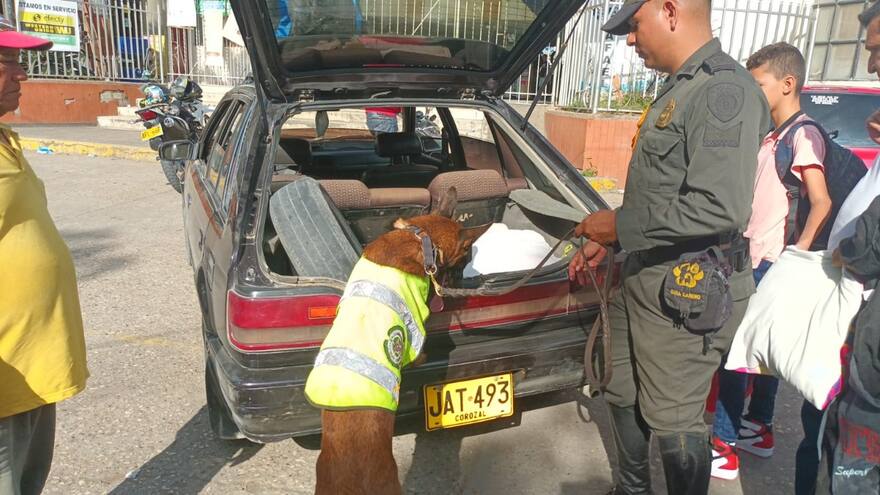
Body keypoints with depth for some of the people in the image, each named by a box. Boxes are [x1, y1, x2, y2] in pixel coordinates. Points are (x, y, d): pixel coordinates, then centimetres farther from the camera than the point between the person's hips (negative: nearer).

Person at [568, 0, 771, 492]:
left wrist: (621, 225, -18)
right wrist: (607, 242, 16)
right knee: (624, 398, 21)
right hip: (644, 276, 10)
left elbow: (722, 209, -28)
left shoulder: (725, 90, -18)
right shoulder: (678, 89, 12)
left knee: (673, 421, 5)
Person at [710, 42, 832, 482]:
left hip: (771, 265, -8)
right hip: (754, 260, 9)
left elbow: (822, 204, -20)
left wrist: (798, 257, -25)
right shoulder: (771, 137, 13)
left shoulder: (803, 135, -12)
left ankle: (725, 447, 5)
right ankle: (759, 429, 32)